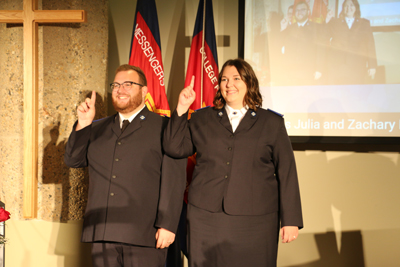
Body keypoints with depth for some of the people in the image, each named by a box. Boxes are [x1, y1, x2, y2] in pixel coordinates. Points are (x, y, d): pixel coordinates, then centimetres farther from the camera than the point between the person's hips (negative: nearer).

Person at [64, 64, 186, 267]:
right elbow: (72, 160, 13)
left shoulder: (163, 127, 2)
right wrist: (83, 124, 1)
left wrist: (167, 225, -11)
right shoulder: (98, 129, 19)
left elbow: (173, 180, -4)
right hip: (102, 234, 5)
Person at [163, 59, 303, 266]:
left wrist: (291, 221, 0)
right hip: (205, 218, 2)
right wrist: (181, 109, 0)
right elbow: (174, 148, 6)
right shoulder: (202, 119, 14)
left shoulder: (272, 123, 8)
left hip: (254, 221, -1)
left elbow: (286, 173, 5)